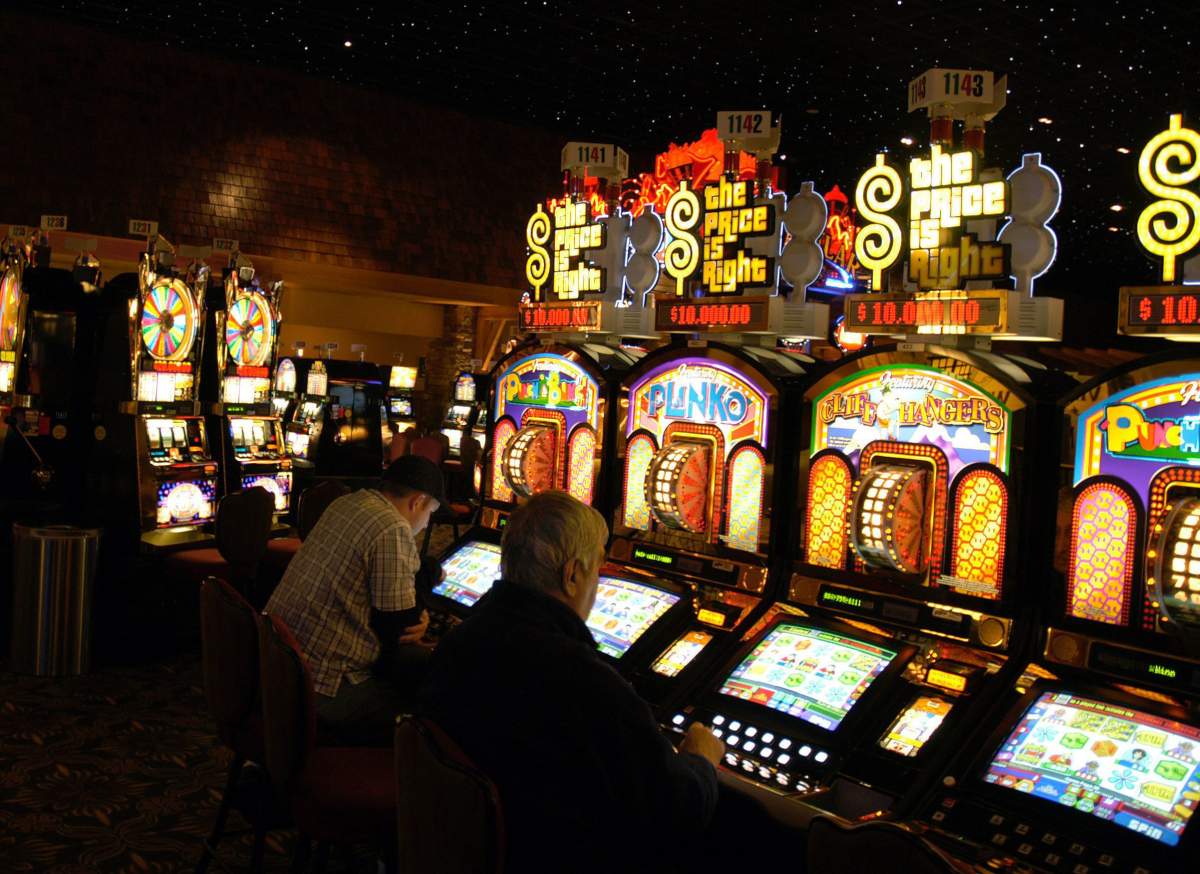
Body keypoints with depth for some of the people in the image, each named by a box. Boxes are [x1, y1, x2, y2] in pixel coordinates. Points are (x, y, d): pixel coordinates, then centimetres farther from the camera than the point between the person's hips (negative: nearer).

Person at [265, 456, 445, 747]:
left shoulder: (346, 503, 8)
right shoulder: (393, 530, -19)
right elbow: (400, 629, -14)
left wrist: (414, 614, 3)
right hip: (320, 686, -9)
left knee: (416, 659, 18)